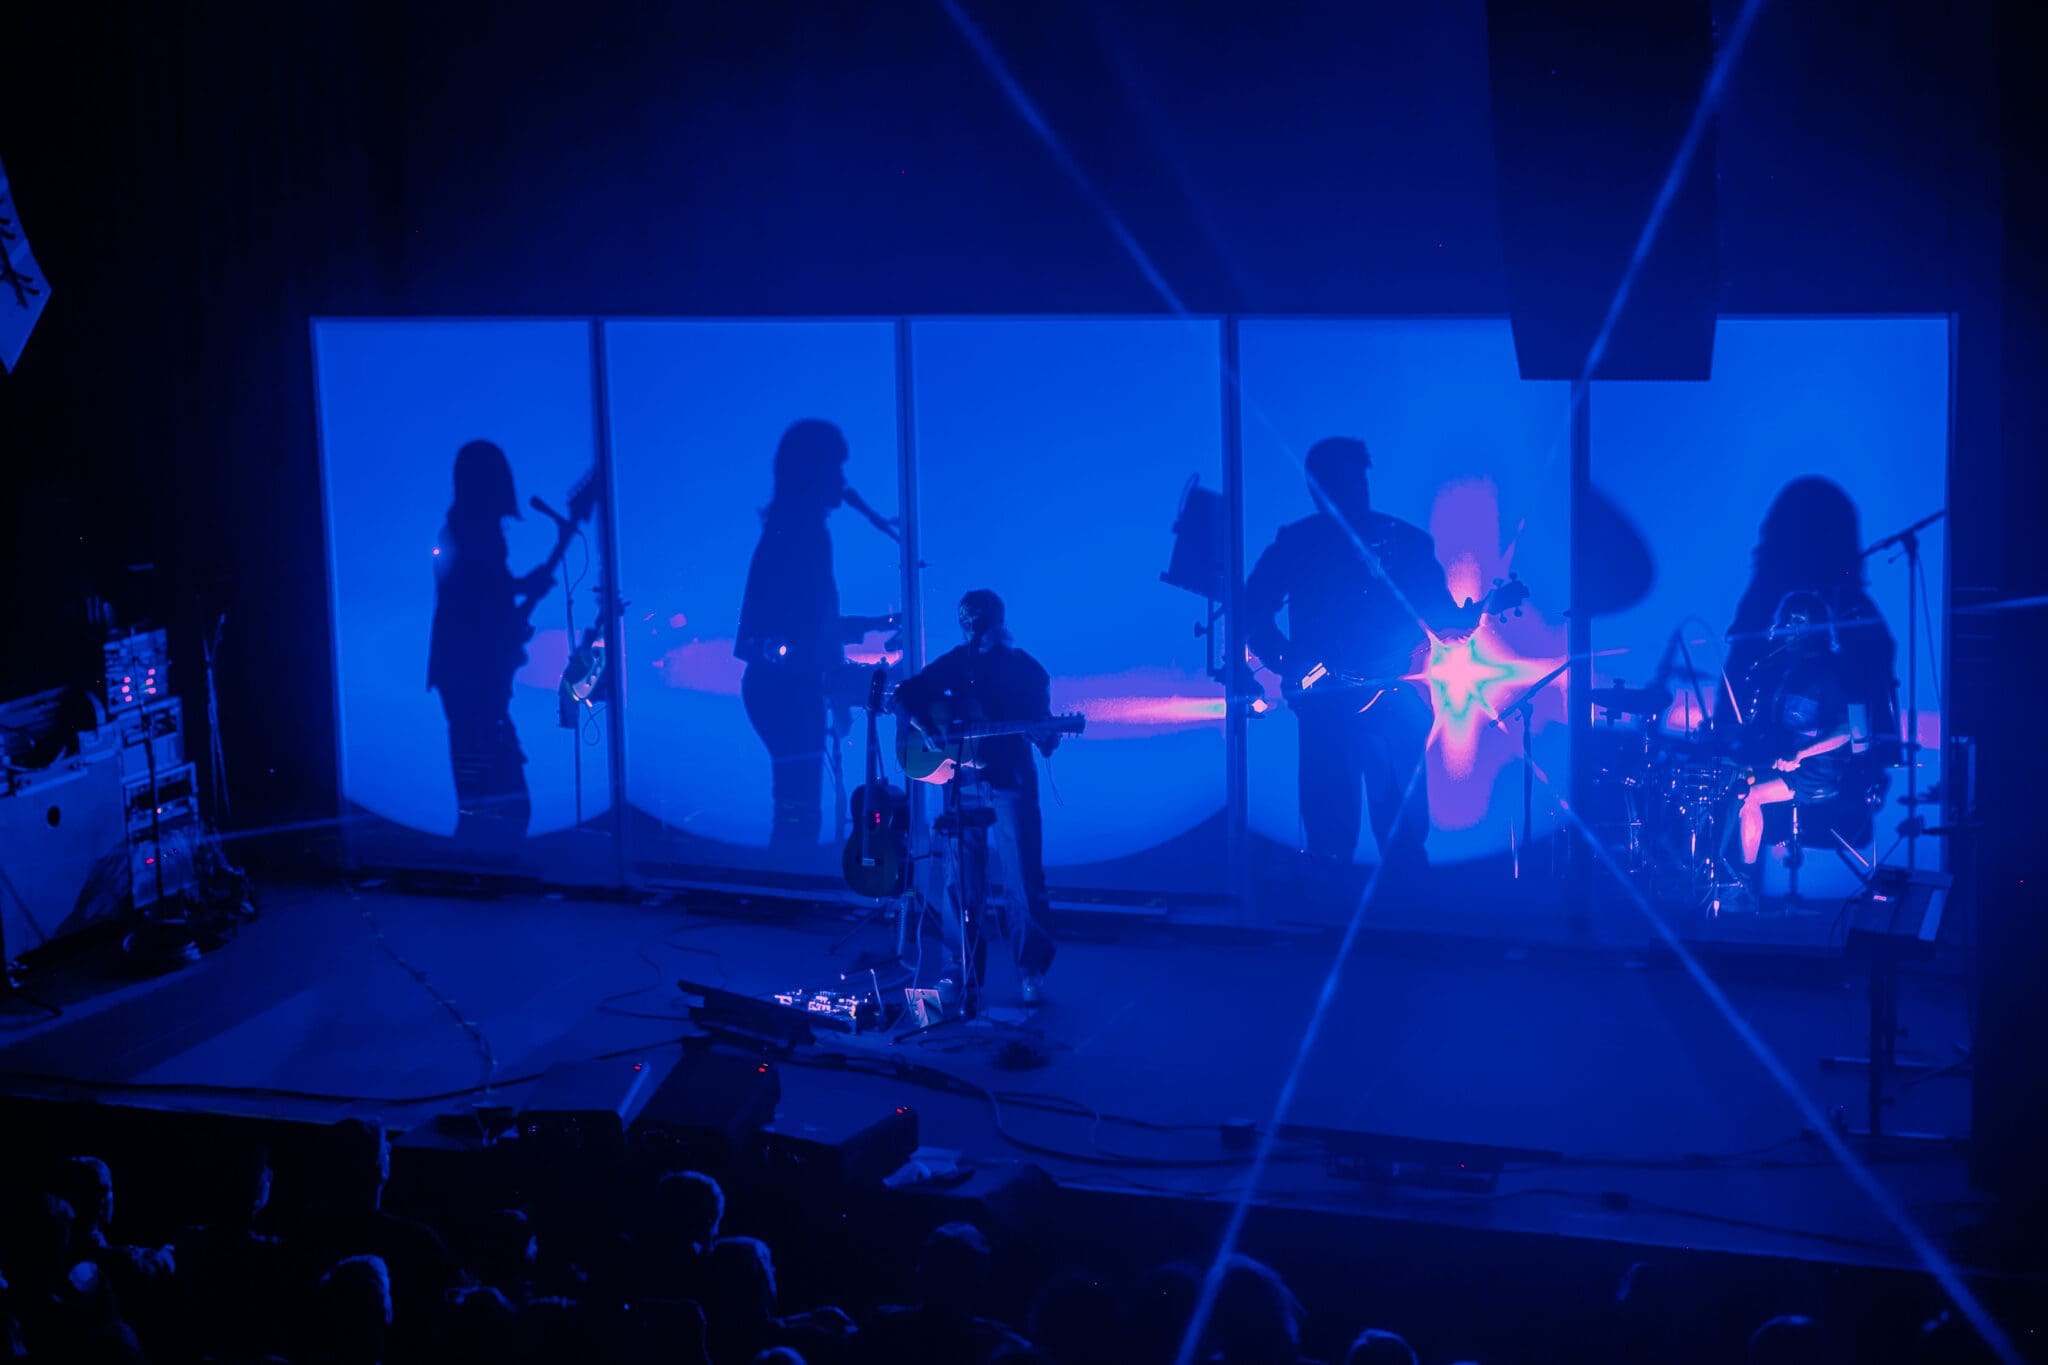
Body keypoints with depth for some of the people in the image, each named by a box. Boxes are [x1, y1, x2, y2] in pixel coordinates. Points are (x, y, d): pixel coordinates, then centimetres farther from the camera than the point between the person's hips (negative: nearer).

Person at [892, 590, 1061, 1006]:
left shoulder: (1026, 669, 0)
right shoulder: (955, 662, 7)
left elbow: (1044, 737, -1)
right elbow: (906, 697, 9)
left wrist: (1047, 738, -24)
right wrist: (927, 728, -7)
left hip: (1011, 784, -3)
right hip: (963, 784, 3)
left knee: (1021, 881, -3)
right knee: (959, 881, 2)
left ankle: (1031, 971, 6)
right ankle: (959, 971, 9)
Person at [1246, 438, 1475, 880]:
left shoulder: (1405, 541, 10)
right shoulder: (1295, 545, 8)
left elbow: (1440, 613, 7)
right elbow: (1253, 612, 5)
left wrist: (1464, 620, -15)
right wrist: (1288, 663, -9)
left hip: (1395, 696, 1)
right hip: (1325, 698, -1)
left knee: (1403, 824, -4)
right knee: (1329, 821, -3)